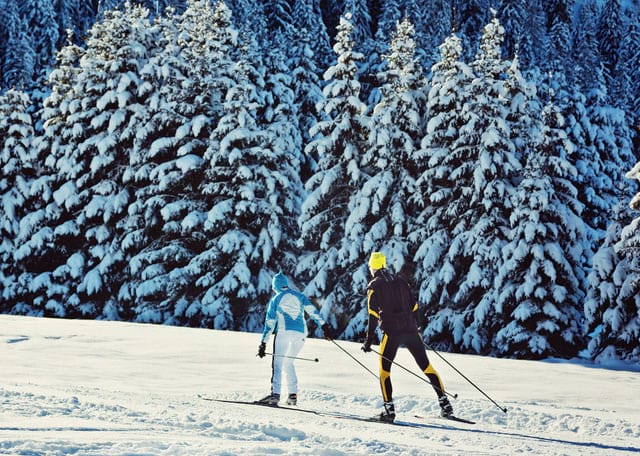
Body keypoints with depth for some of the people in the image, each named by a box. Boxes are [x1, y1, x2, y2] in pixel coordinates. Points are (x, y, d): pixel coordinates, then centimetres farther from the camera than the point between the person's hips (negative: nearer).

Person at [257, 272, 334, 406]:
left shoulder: (275, 299, 10)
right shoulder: (299, 296, 16)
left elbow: (269, 323, 7)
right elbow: (312, 311, 5)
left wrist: (263, 343, 8)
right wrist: (324, 326, 2)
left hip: (284, 331, -4)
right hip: (301, 333, 4)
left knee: (277, 363, -5)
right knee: (288, 363, 17)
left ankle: (275, 393, -21)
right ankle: (293, 394, 9)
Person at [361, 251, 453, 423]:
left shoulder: (374, 286, 2)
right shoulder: (400, 281, 15)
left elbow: (373, 315, -6)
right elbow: (414, 307, 14)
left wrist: (369, 341, -6)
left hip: (391, 332, -4)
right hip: (411, 330, 4)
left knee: (384, 369, 6)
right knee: (426, 366, 8)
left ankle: (389, 409, -5)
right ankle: (444, 403, 2)